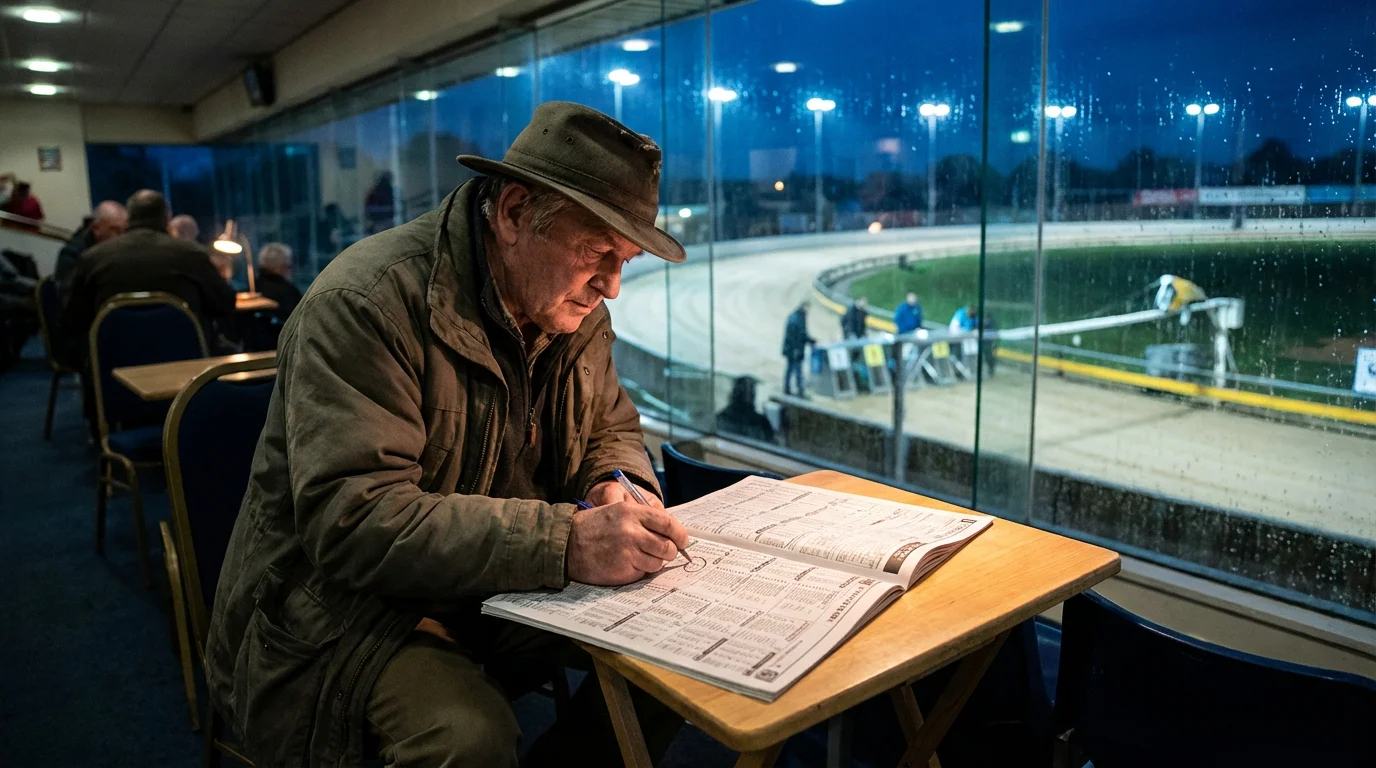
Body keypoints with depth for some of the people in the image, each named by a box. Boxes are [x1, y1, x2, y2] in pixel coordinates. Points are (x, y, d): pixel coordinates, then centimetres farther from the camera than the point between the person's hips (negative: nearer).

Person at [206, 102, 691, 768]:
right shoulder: (366, 304, -23)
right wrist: (565, 541, -38)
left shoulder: (576, 307, 0)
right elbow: (352, 519, -30)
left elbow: (611, 428, 13)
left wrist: (621, 488, -12)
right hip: (348, 606, -6)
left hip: (506, 588, 7)